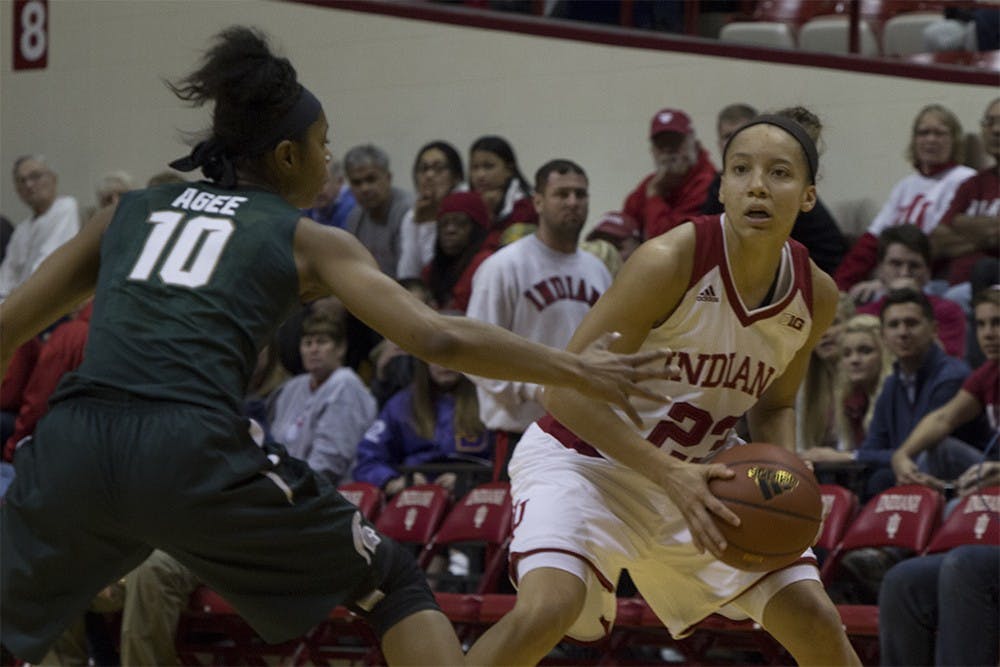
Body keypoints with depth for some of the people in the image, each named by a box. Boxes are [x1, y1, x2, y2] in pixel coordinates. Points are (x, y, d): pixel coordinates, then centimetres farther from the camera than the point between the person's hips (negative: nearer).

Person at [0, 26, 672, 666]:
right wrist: (575, 369, 12)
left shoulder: (130, 211, 25)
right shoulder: (308, 240, 15)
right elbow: (438, 337, 5)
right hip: (192, 451, -3)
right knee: (395, 585, 15)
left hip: (71, 447, 3)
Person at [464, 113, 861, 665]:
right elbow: (567, 391, -22)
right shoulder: (670, 263, -24)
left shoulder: (815, 295, -5)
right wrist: (671, 475, -31)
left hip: (692, 479, 6)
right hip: (585, 462, -6)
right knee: (547, 609, -31)